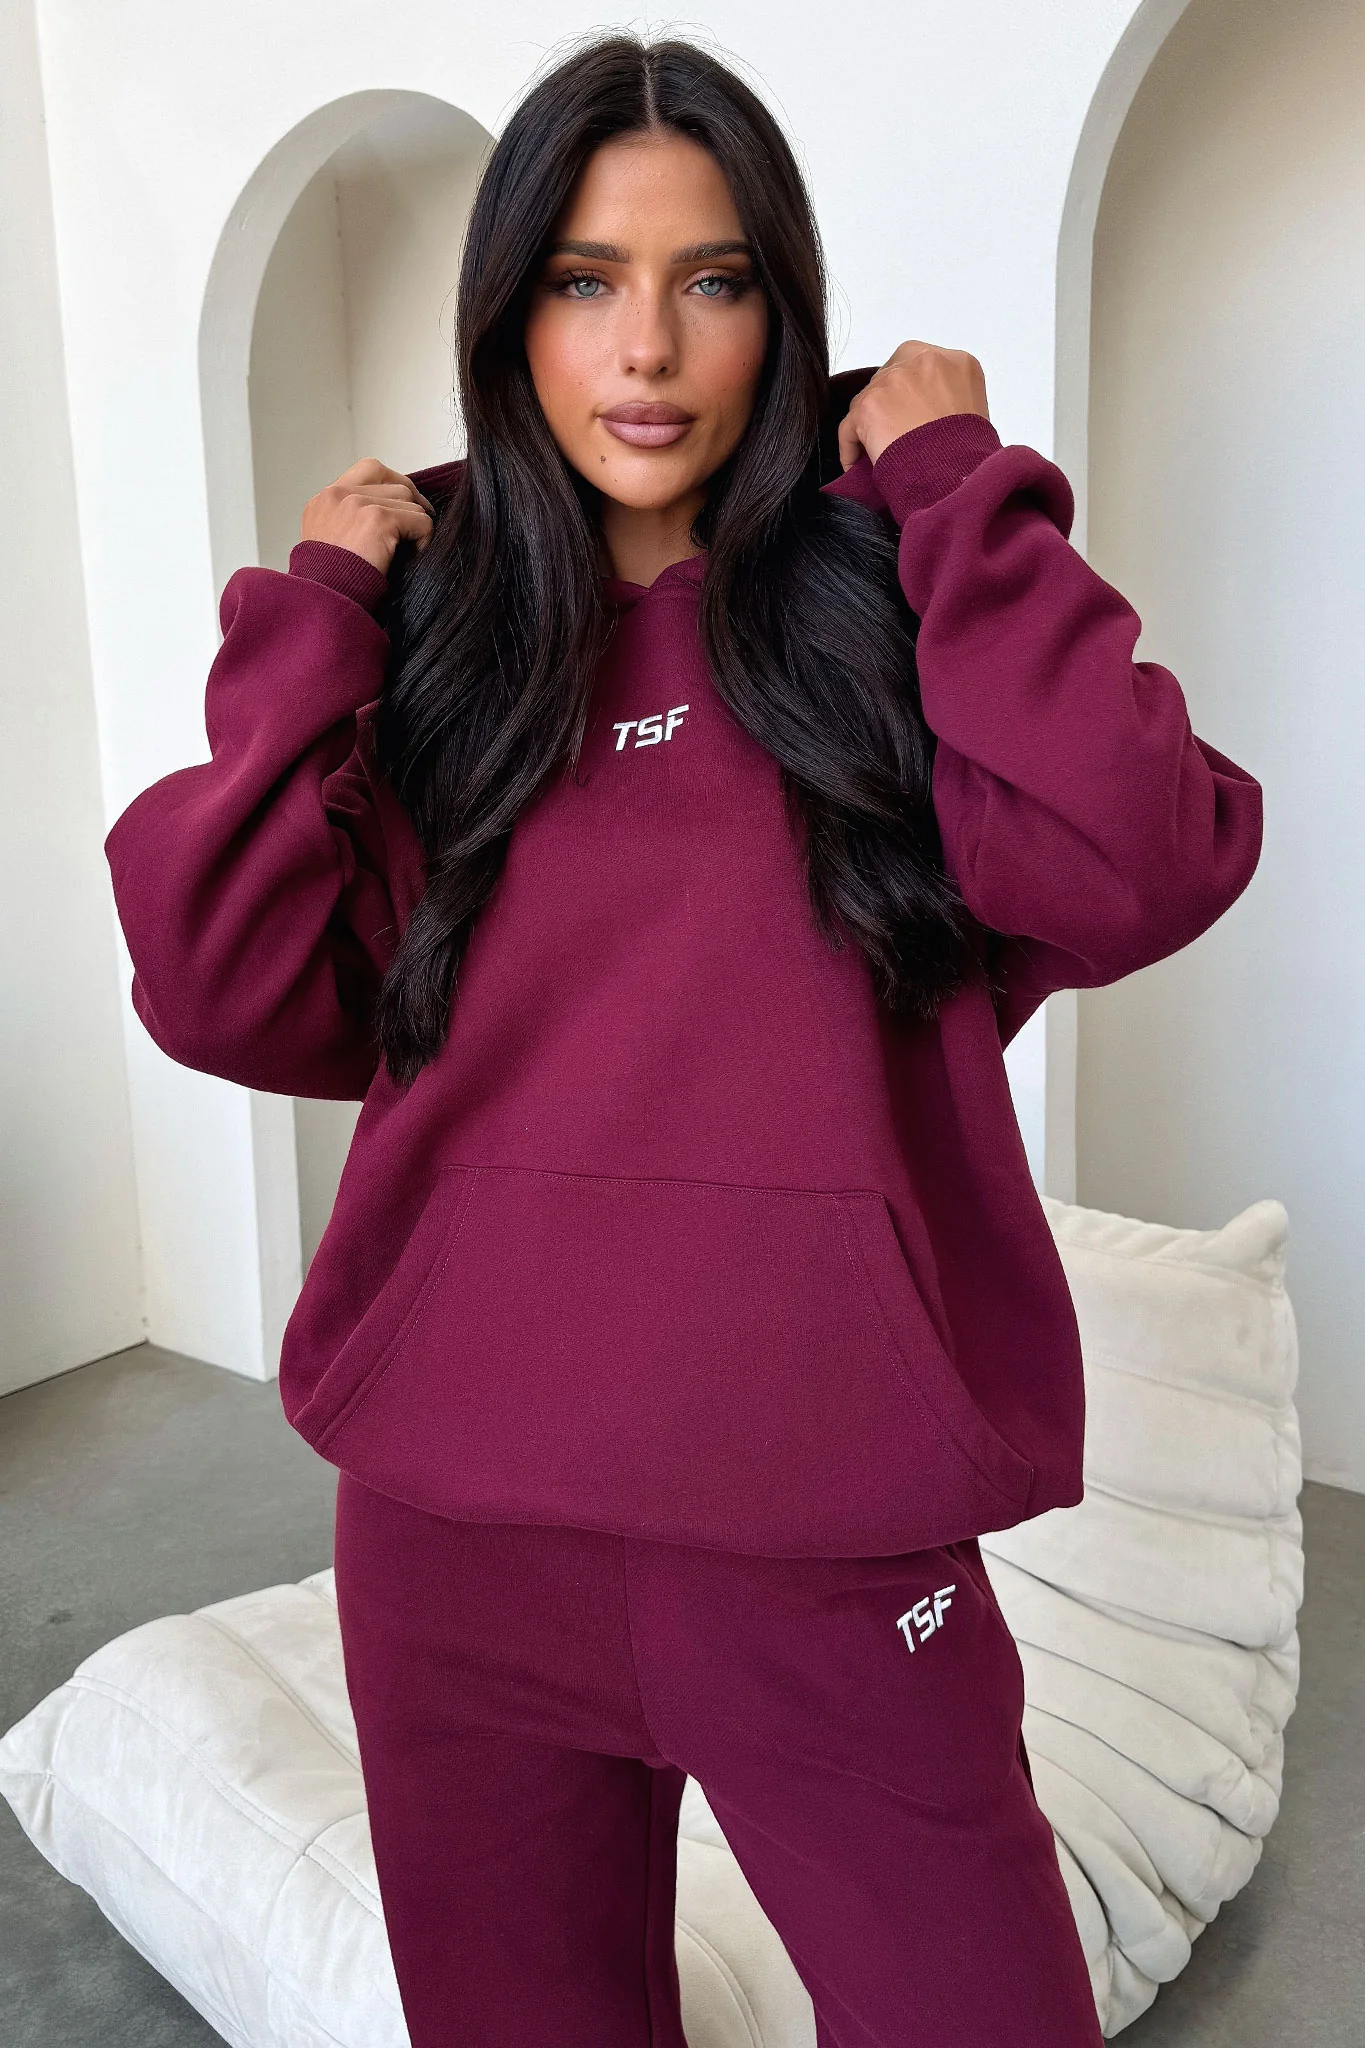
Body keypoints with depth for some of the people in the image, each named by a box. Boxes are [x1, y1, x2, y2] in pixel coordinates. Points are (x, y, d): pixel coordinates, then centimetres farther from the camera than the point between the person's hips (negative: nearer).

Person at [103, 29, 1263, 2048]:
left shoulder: (882, 600, 0)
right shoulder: (424, 625, 4)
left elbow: (1135, 876, -18)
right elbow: (238, 1004, -5)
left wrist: (965, 490, -10)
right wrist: (305, 620, -5)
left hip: (831, 1536, -1)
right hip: (455, 1537, 3)